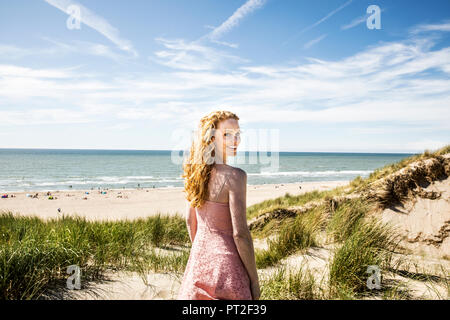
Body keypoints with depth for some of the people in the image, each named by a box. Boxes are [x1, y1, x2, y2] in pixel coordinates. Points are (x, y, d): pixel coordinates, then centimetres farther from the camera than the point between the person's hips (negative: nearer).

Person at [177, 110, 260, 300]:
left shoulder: (195, 171, 0)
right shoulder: (234, 176, -21)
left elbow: (190, 221, 9)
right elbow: (240, 233, -20)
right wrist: (254, 280, -10)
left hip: (199, 258, 7)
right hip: (226, 261, -7)